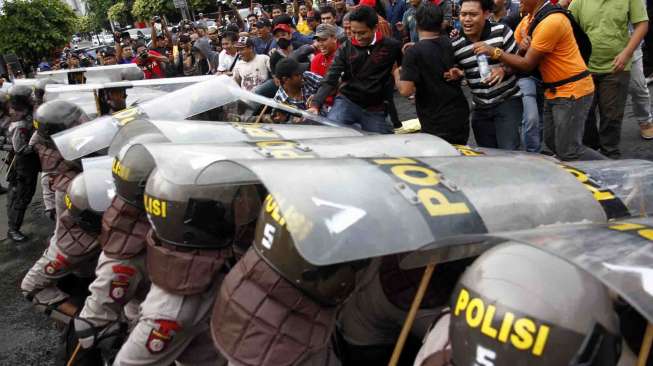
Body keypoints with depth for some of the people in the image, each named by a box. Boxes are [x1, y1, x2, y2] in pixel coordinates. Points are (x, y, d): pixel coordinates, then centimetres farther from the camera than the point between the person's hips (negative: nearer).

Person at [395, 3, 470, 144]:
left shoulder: (414, 52, -16)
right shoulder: (449, 44, 4)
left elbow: (406, 90, -20)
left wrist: (397, 74, 0)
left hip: (437, 126, -6)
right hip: (461, 117, 6)